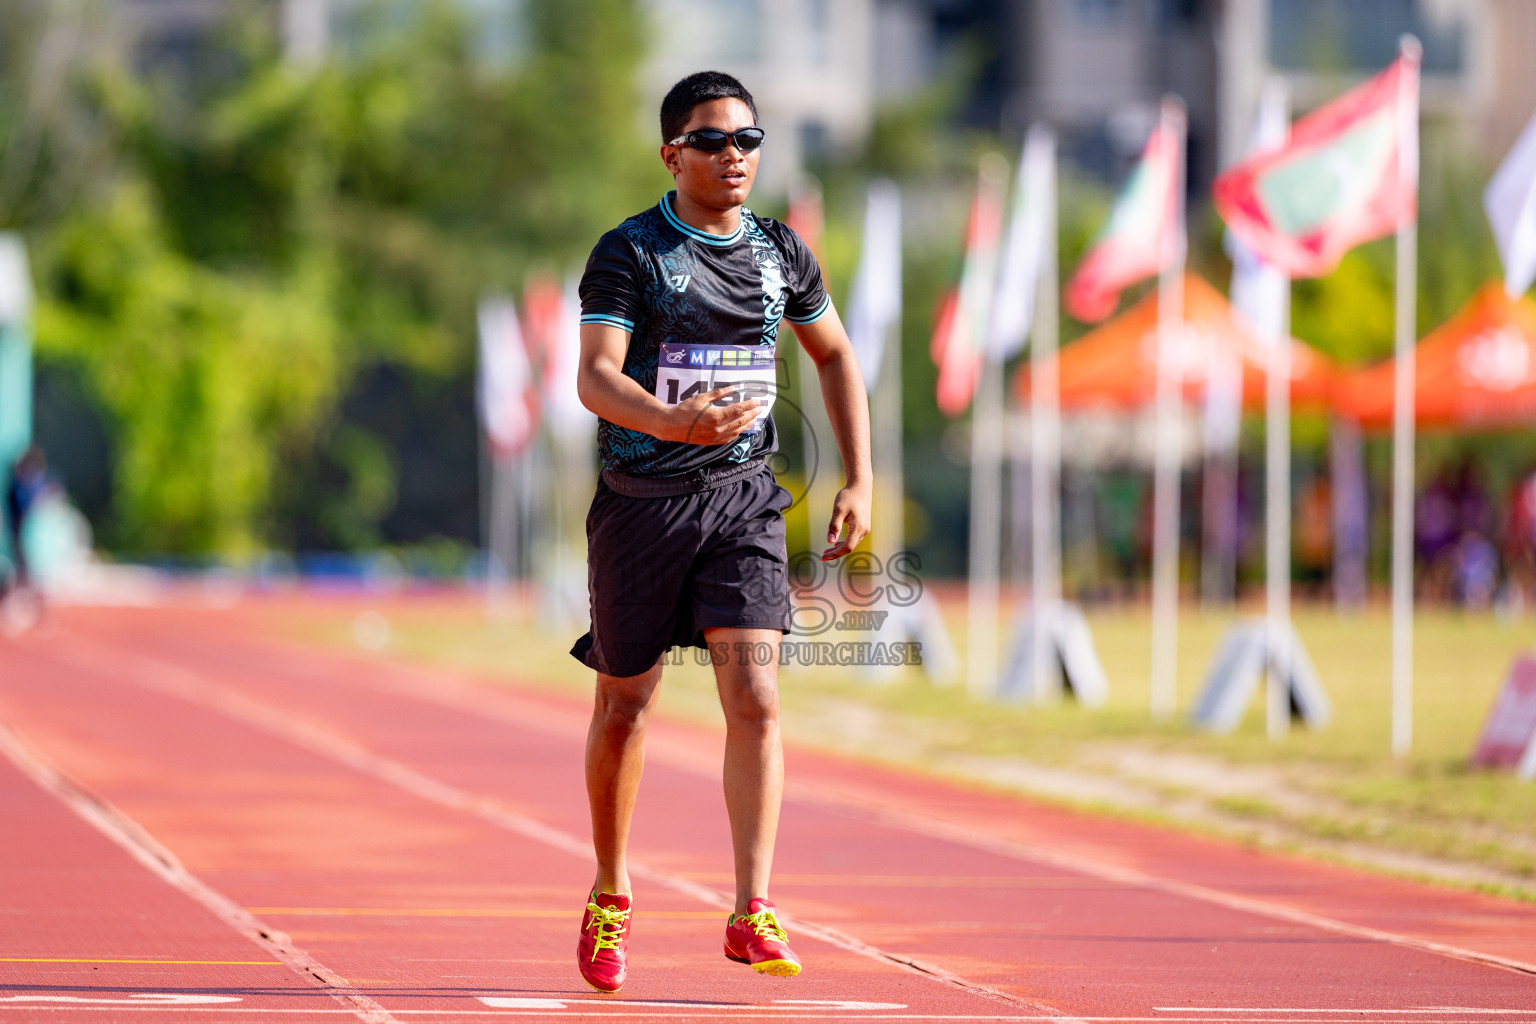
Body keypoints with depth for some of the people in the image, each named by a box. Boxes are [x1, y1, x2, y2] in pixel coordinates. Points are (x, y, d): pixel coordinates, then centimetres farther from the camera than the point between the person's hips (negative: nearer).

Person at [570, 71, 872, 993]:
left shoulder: (780, 253, 7)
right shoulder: (630, 252, -7)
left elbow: (836, 356, 21)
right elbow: (595, 375, -18)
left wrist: (861, 481, 14)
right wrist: (669, 421, -39)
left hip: (743, 501, 2)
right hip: (641, 501, -2)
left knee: (755, 700, -14)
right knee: (626, 708, 9)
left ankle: (753, 913, -17)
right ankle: (612, 895, 30)